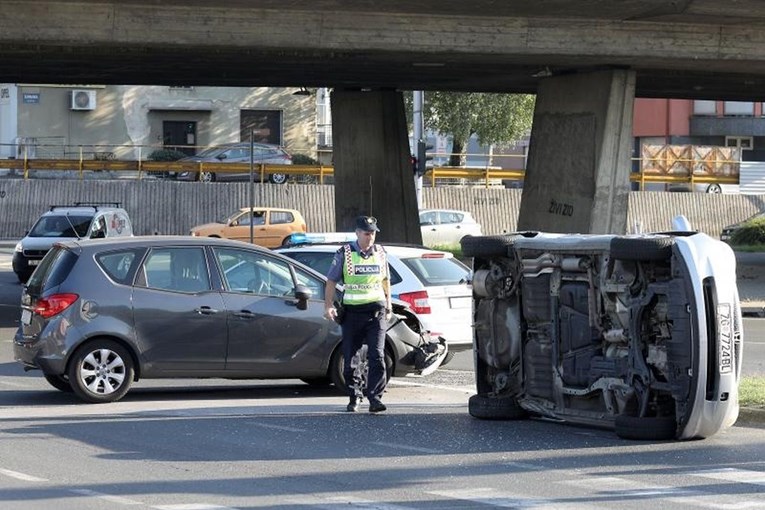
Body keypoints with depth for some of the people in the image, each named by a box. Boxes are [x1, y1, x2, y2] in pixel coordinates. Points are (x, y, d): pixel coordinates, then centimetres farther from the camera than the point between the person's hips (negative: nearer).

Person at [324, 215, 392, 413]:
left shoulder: (379, 252, 11)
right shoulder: (344, 253, 1)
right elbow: (331, 281, 2)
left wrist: (388, 306, 20)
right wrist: (328, 306, -8)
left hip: (376, 310, 1)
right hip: (352, 311, -1)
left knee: (377, 356, -12)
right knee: (350, 357, 5)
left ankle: (375, 398, -15)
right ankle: (353, 397, 20)